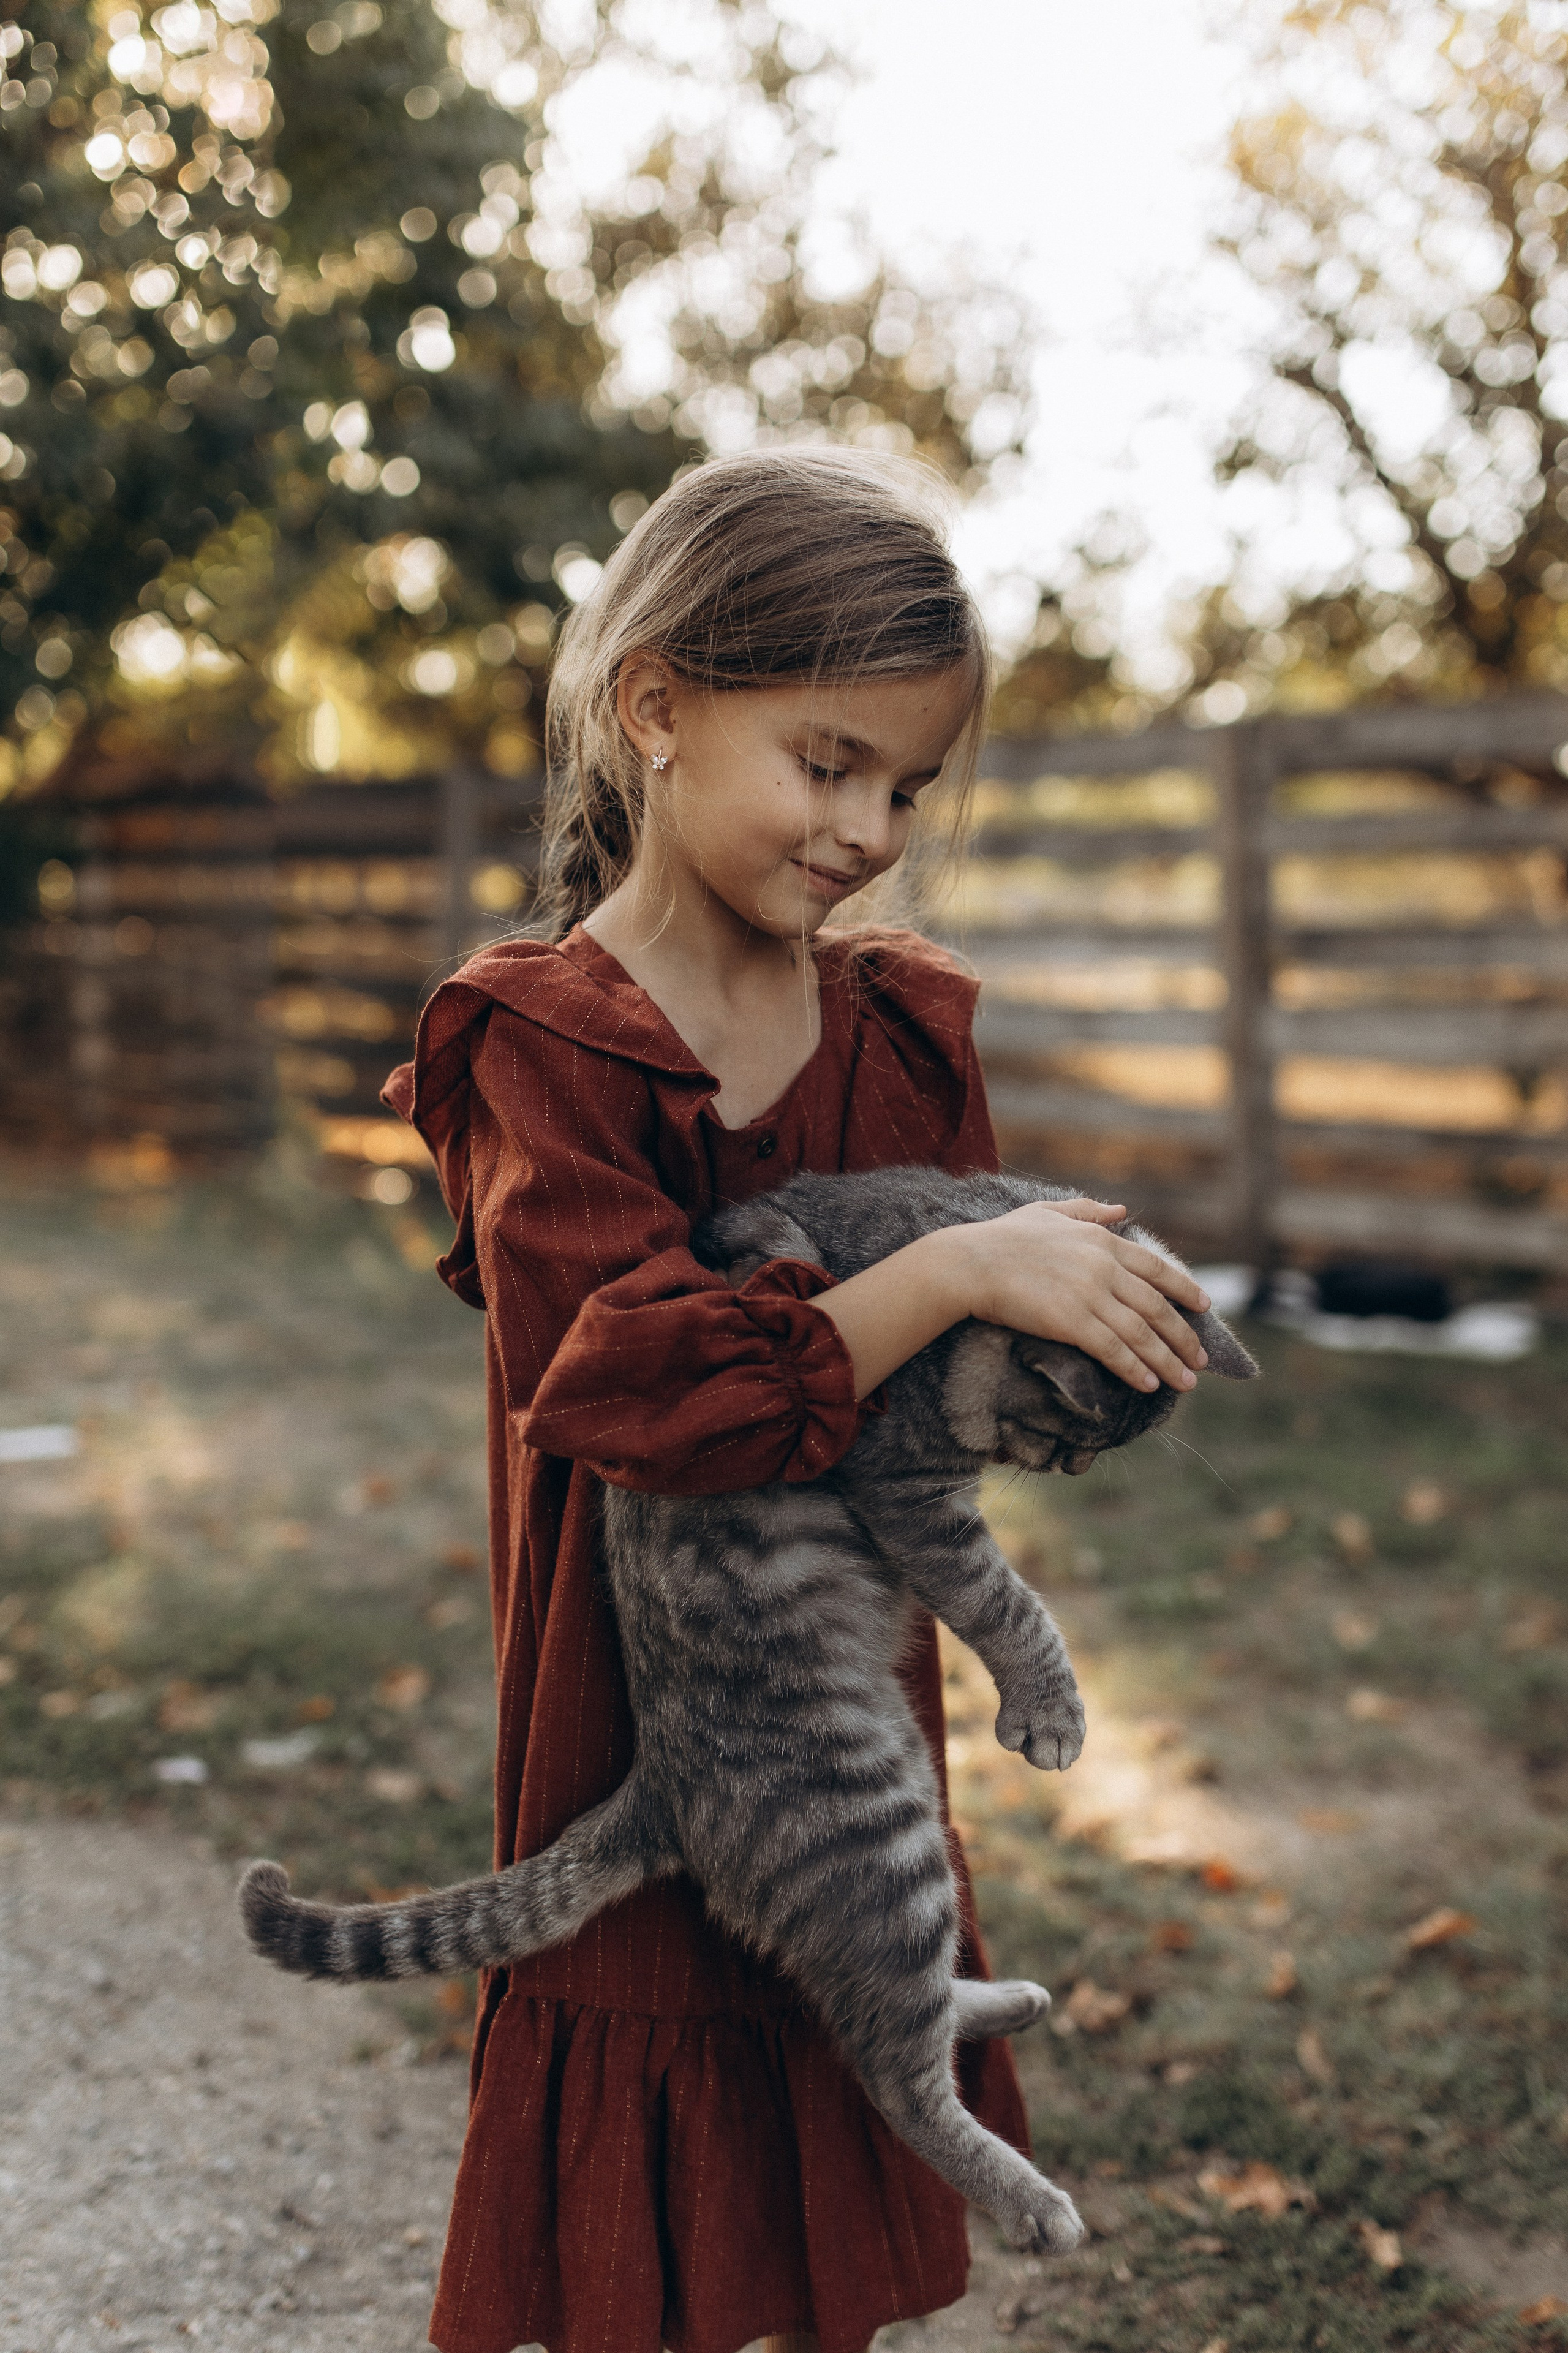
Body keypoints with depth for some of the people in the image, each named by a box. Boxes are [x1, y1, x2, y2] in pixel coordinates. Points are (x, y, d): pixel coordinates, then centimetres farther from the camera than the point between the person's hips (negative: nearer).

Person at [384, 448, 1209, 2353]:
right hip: (641, 1750, -5)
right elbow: (643, 1387, -27)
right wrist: (960, 1274, -28)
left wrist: (1082, 1309, -8)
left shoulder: (905, 1021, 5)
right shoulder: (540, 1047, -14)